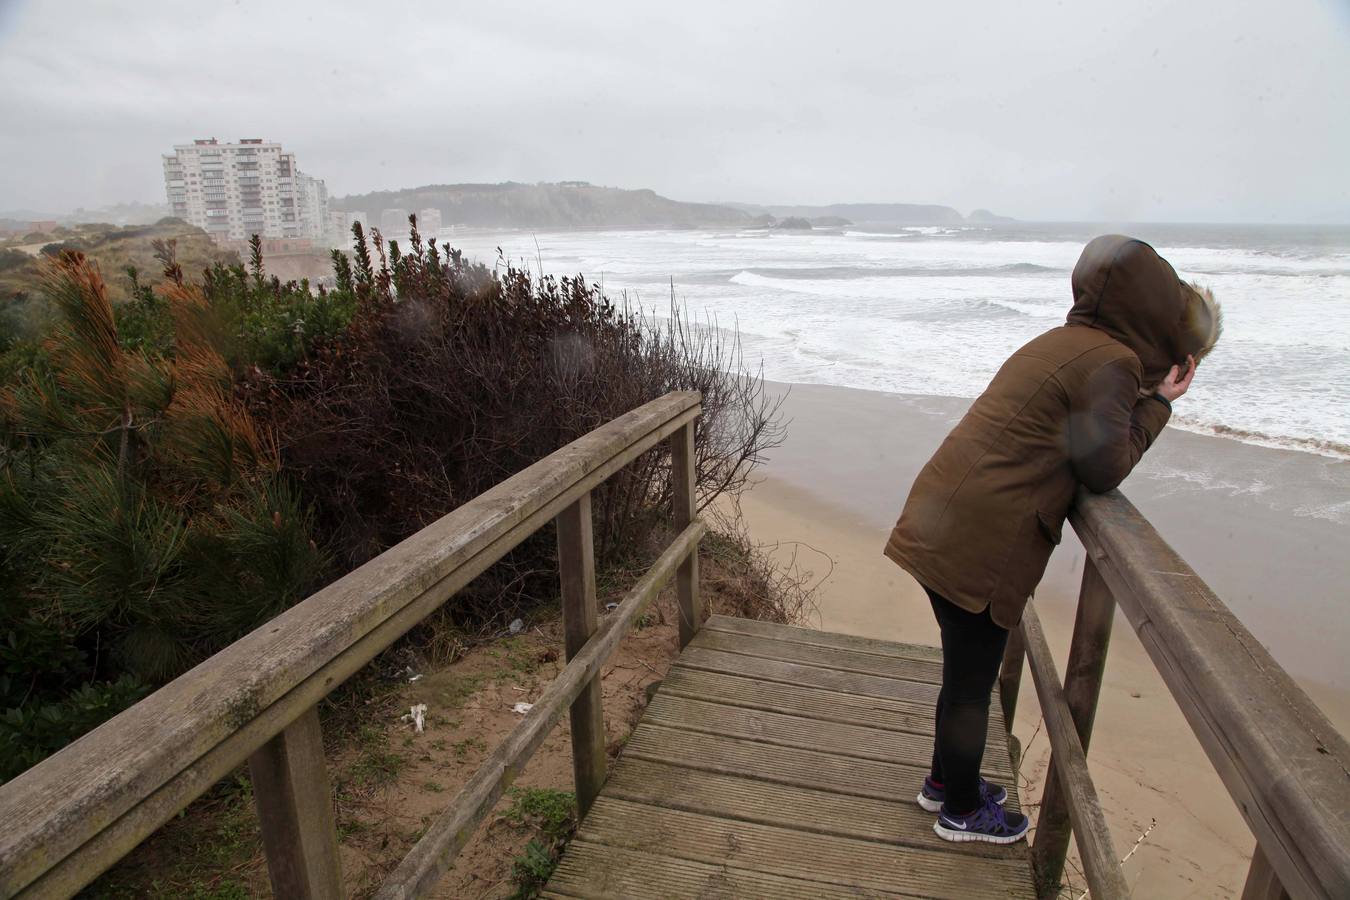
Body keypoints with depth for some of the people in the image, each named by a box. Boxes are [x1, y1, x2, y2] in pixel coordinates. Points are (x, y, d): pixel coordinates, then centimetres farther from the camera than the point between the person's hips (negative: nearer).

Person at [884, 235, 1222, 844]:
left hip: (943, 521, 10)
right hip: (979, 543, -10)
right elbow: (1105, 470, -9)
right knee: (971, 683, 9)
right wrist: (1158, 403, 1)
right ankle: (962, 811, 30)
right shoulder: (1111, 362, -13)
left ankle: (945, 781, 43)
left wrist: (1147, 396, 15)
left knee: (966, 669, 24)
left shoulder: (1066, 343, 16)